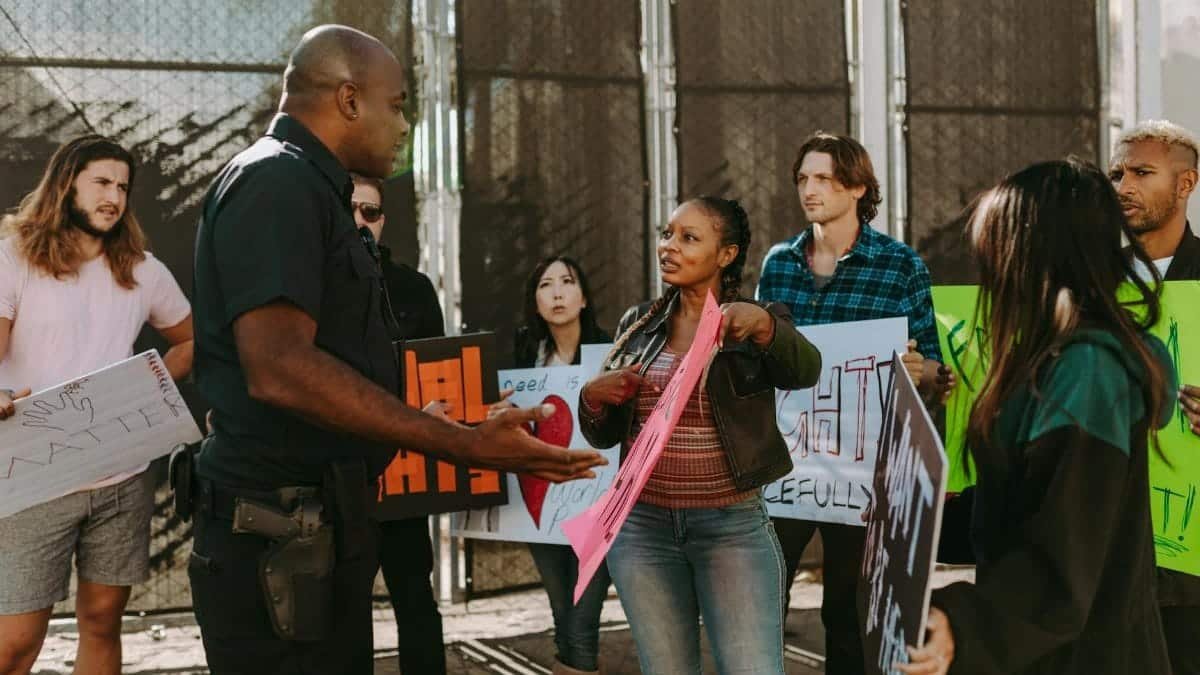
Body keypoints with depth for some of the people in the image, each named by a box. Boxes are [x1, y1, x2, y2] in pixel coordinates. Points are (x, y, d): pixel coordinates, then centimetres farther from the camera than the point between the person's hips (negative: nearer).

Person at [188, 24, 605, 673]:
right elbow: (278, 368, -26)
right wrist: (464, 445, -25)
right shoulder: (275, 180, -14)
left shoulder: (304, 188, 19)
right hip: (282, 540, -10)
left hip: (319, 528, 10)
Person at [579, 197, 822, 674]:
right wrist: (592, 395, -9)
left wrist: (761, 323, -44)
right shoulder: (639, 325, 9)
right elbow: (603, 436, 13)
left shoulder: (760, 324, -2)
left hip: (733, 527, -3)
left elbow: (805, 371, -24)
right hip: (643, 527, 4)